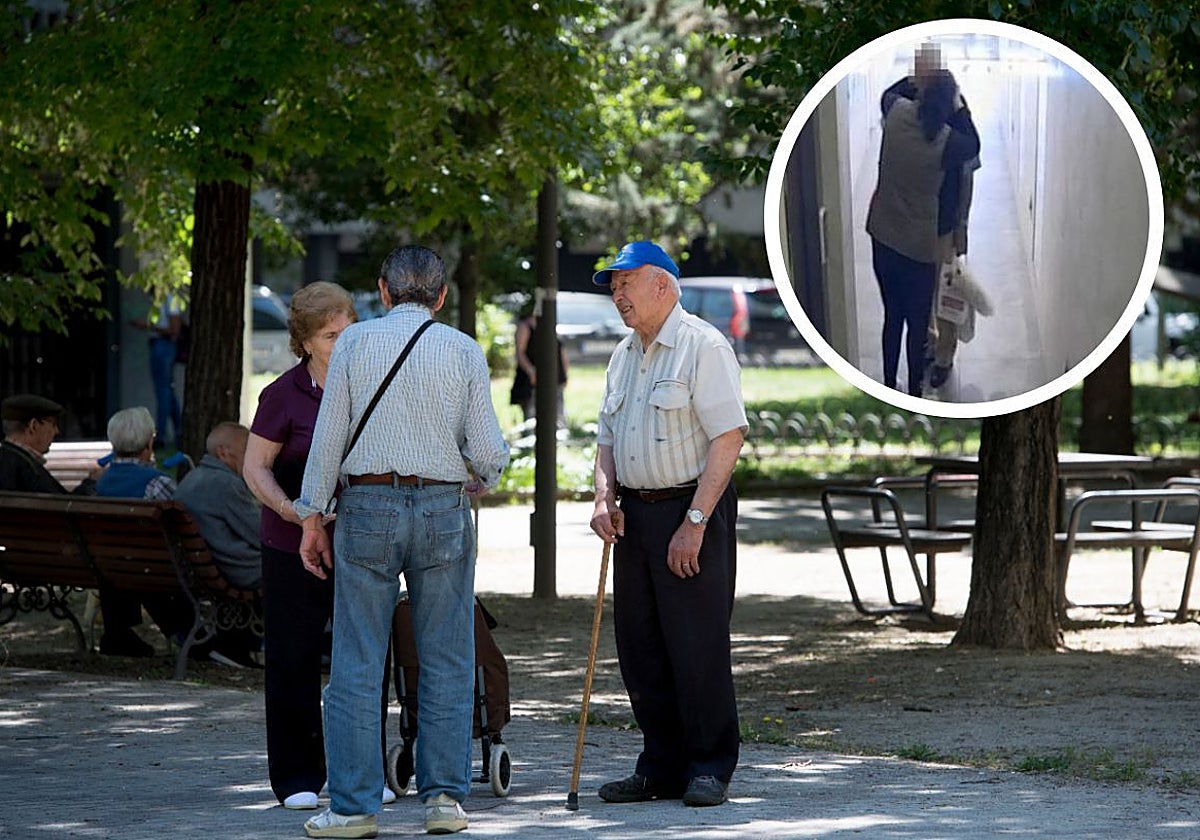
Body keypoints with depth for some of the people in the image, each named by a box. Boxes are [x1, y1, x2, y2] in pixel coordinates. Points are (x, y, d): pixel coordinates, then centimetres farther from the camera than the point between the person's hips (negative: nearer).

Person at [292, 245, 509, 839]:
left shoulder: (355, 341, 2)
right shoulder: (464, 350, 3)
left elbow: (328, 436, 0)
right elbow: (487, 449, 1)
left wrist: (312, 517, 5)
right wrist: (484, 481, 23)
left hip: (368, 506, 0)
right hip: (443, 509, 1)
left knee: (357, 664, 0)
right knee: (446, 662, 7)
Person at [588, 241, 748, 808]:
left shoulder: (702, 346, -9)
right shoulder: (623, 356, 16)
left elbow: (728, 438, -15)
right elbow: (608, 438, 23)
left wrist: (694, 523, -19)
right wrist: (605, 499, 3)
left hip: (693, 508, -8)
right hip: (635, 515, 8)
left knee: (698, 644, -6)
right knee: (640, 648, 7)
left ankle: (710, 767, 2)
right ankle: (662, 767, 15)